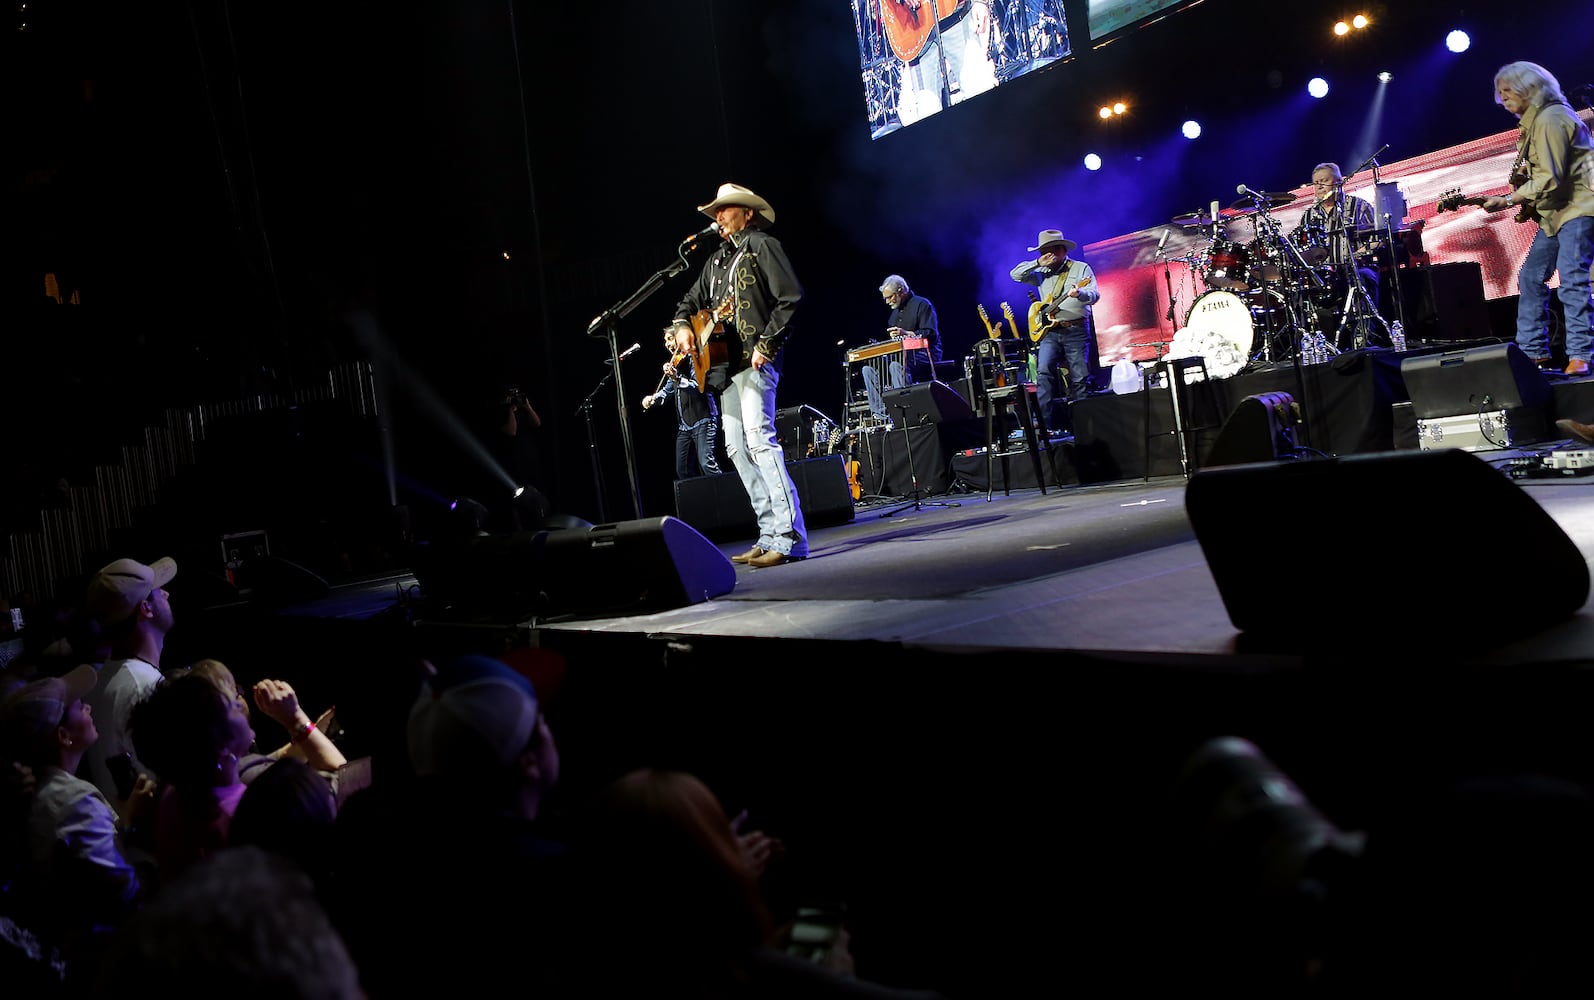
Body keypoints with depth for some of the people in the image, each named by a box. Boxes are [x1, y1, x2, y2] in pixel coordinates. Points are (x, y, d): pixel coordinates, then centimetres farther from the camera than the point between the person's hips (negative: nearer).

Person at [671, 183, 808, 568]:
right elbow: (691, 300, 30)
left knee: (759, 439, -20)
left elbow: (790, 297, -11)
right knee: (737, 448, 6)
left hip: (755, 362, -9)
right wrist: (683, 325, 9)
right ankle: (770, 535, 9)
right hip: (727, 365, 9)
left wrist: (766, 344, -16)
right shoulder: (718, 259, 22)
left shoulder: (762, 245, -2)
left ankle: (789, 538, -22)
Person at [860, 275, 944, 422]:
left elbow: (931, 334, -16)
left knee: (896, 365, -38)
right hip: (902, 355, 9)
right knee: (869, 368, -8)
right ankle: (881, 413, -18)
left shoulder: (922, 305, -5)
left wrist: (906, 333, -24)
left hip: (924, 355, -9)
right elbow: (893, 338, 32)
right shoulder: (896, 311, 22)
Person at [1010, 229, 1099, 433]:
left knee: (1080, 377, -4)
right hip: (1049, 331, 3)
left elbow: (1094, 295, -8)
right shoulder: (1042, 273, 16)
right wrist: (1038, 263, -2)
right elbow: (1016, 275, 8)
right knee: (1043, 372, -15)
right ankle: (1048, 422, -18)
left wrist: (1079, 294, -30)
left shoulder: (1081, 268, 4)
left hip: (1076, 330, -3)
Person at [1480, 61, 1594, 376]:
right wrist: (1523, 176, 8)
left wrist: (1506, 201, -21)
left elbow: (1550, 179, -24)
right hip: (1555, 212, 11)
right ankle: (1534, 353, 14)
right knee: (1530, 277, 9)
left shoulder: (1549, 119, -17)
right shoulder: (1534, 121, 15)